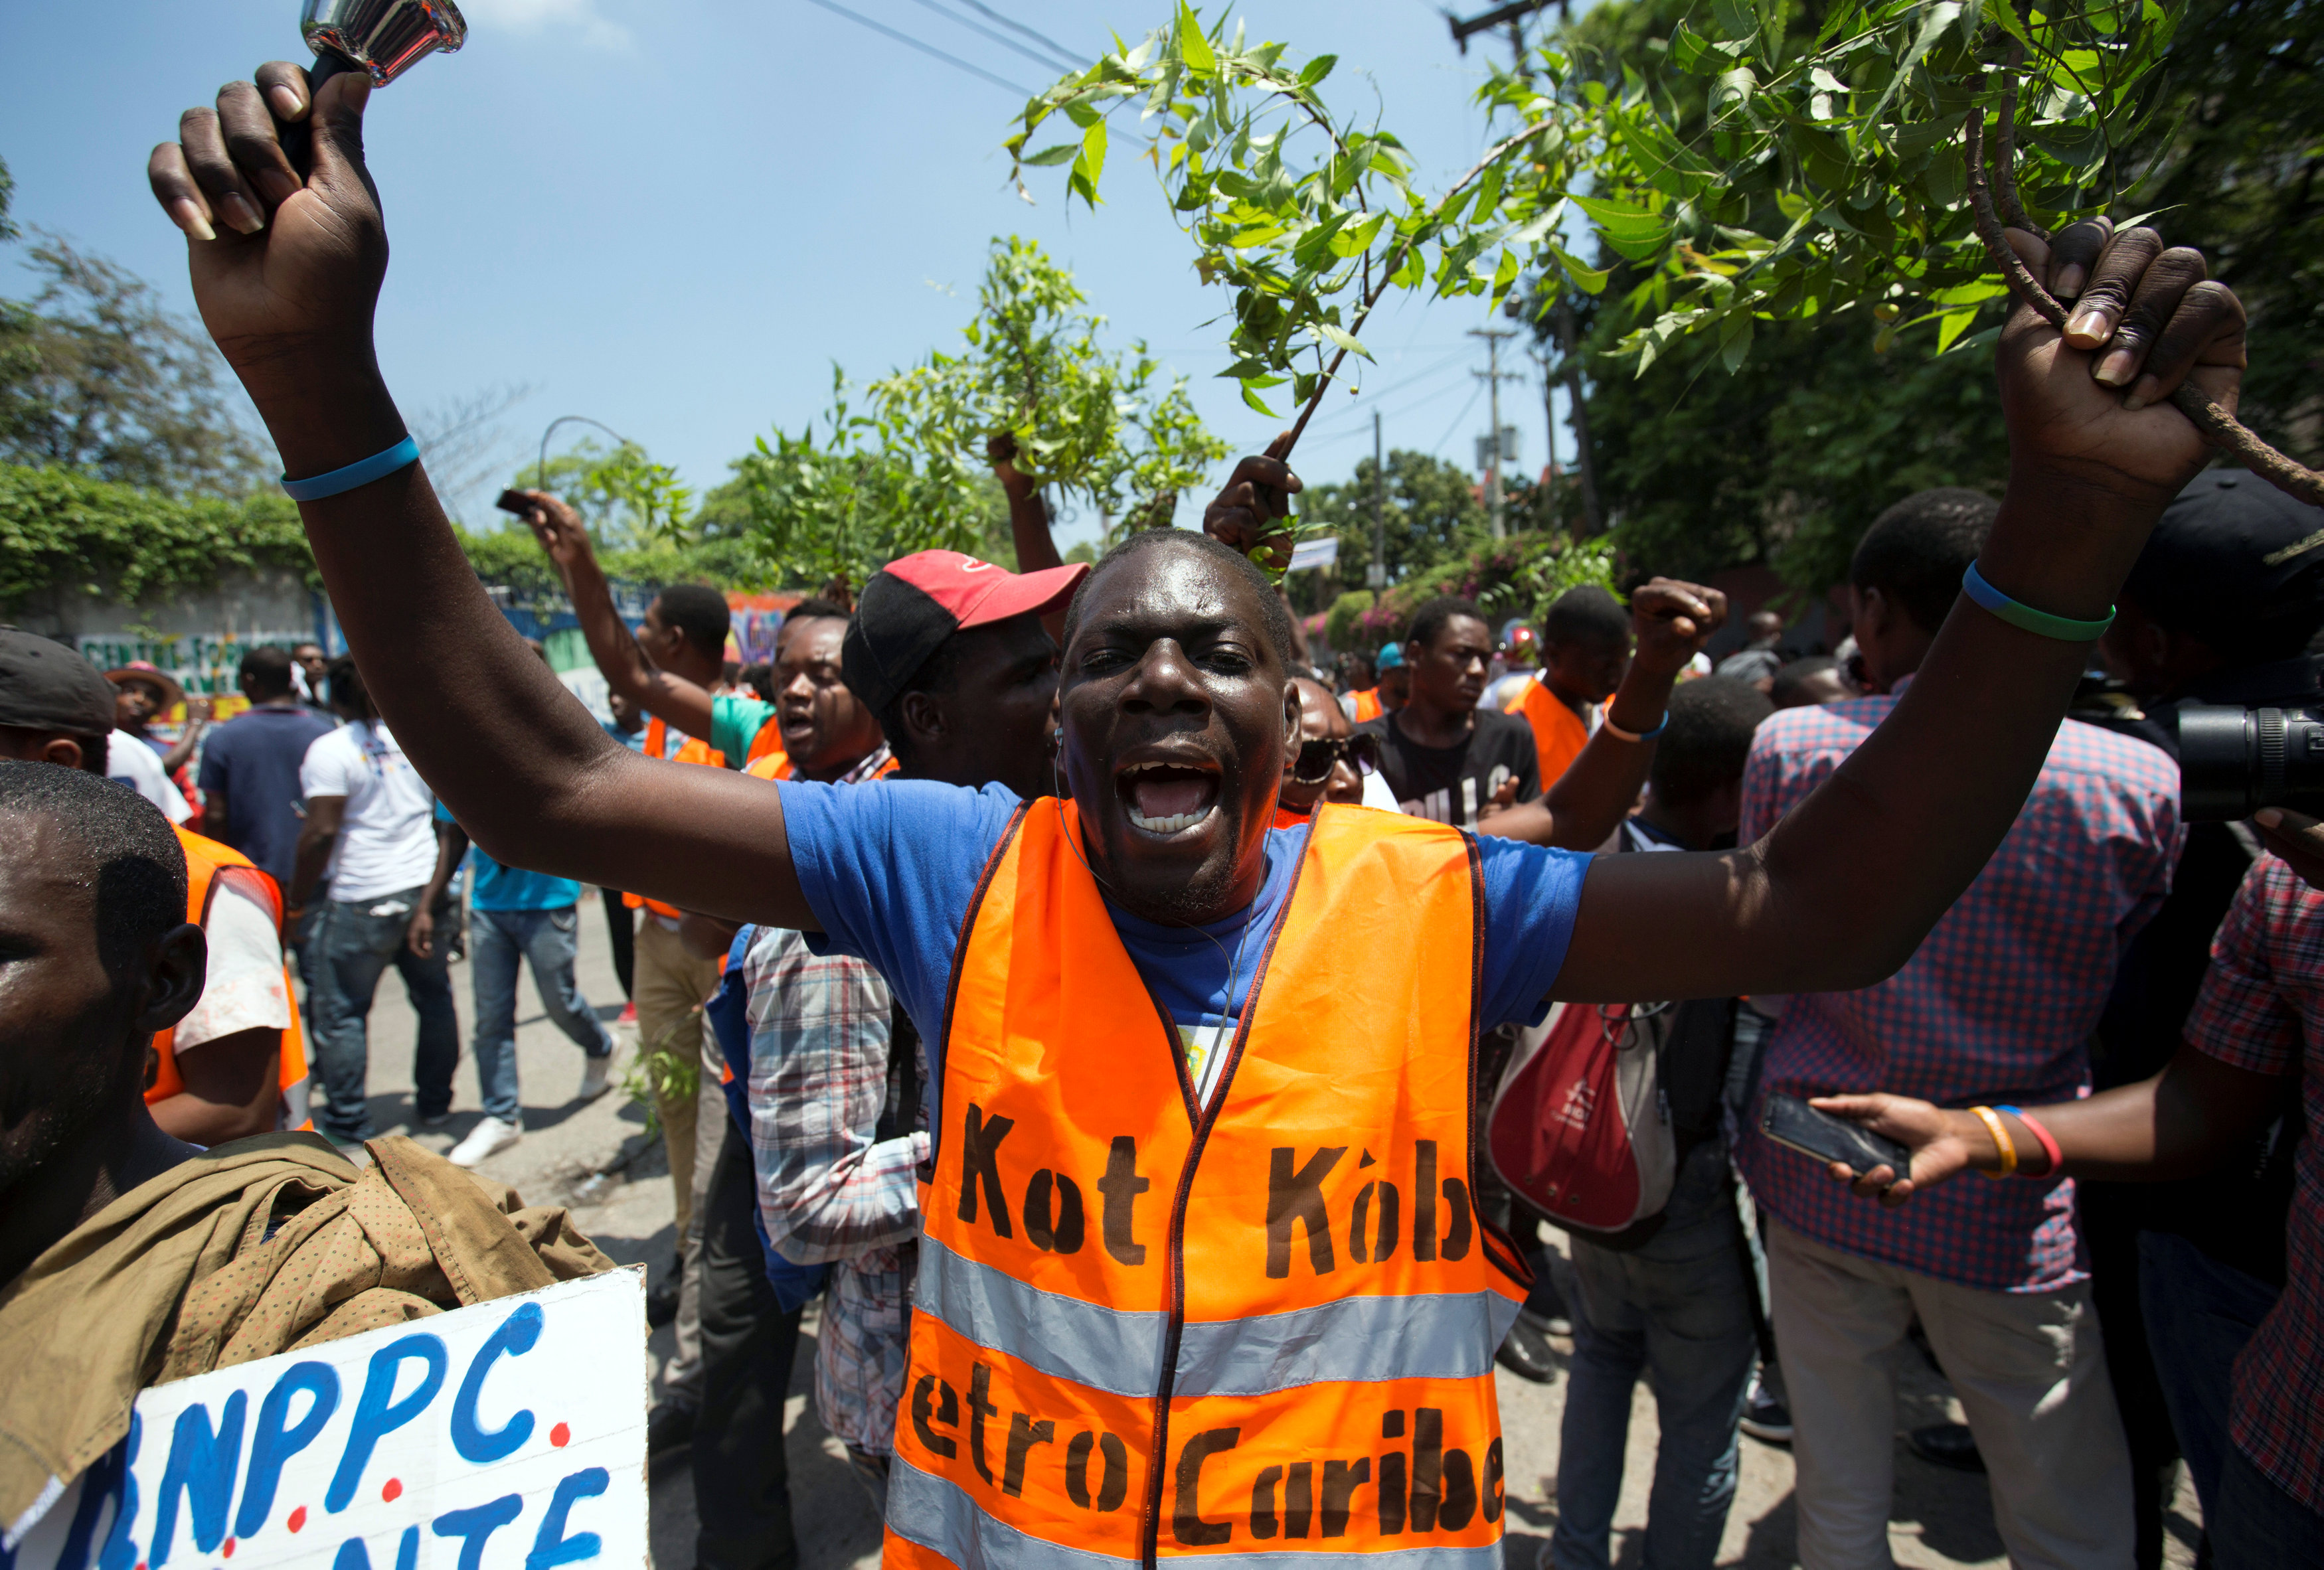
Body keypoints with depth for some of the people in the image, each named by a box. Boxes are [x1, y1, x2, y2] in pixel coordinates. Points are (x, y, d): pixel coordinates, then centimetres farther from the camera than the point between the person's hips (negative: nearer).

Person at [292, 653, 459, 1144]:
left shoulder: (330, 750, -9)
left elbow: (322, 833, -14)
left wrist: (296, 902, -5)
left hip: (359, 900, -5)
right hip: (422, 890, 5)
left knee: (340, 1012, 7)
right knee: (434, 999, 15)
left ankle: (349, 1121, 12)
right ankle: (434, 1103, 23)